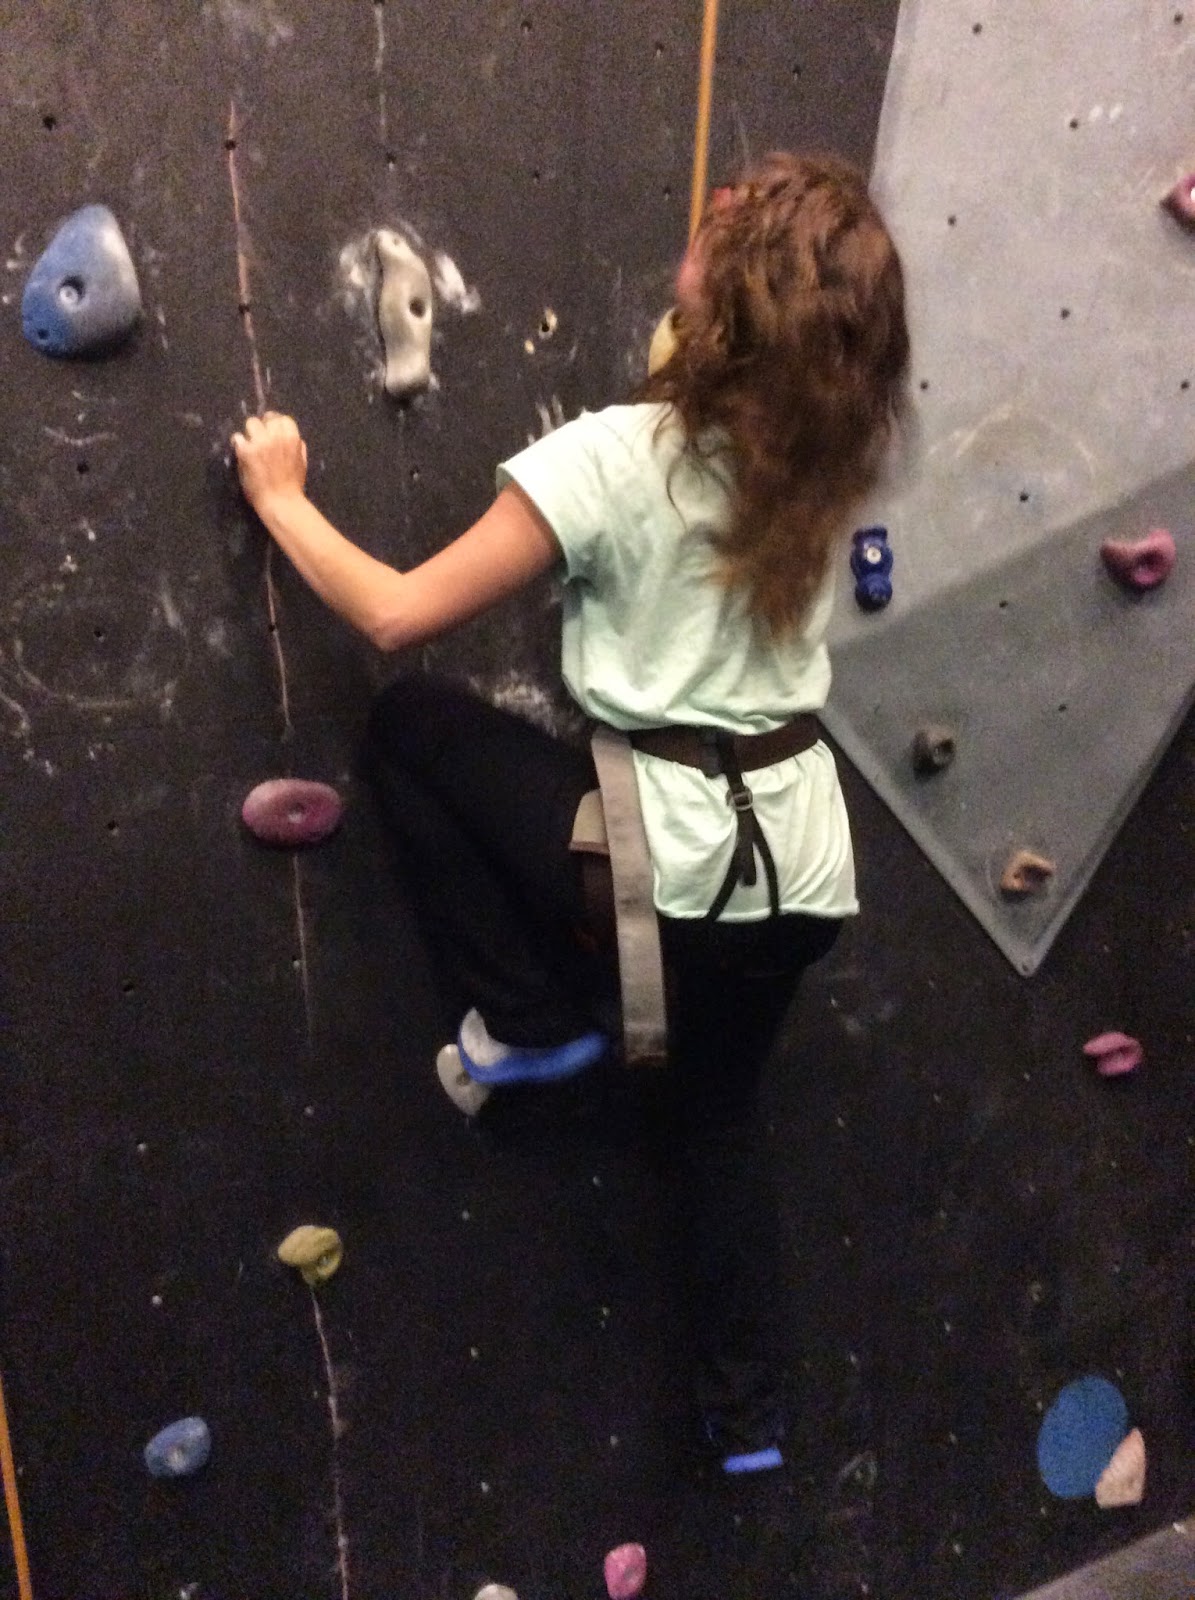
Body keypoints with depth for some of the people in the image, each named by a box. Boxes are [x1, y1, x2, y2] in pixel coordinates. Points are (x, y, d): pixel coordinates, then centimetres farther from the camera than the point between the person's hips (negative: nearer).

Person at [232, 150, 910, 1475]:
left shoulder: (616, 455, -14)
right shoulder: (826, 461, 2)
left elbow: (397, 615, -12)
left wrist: (280, 498, 2)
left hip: (664, 845, -6)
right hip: (796, 854, 7)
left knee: (409, 723, 13)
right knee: (719, 1117, 27)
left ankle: (532, 1022, 13)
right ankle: (749, 1413, 38)